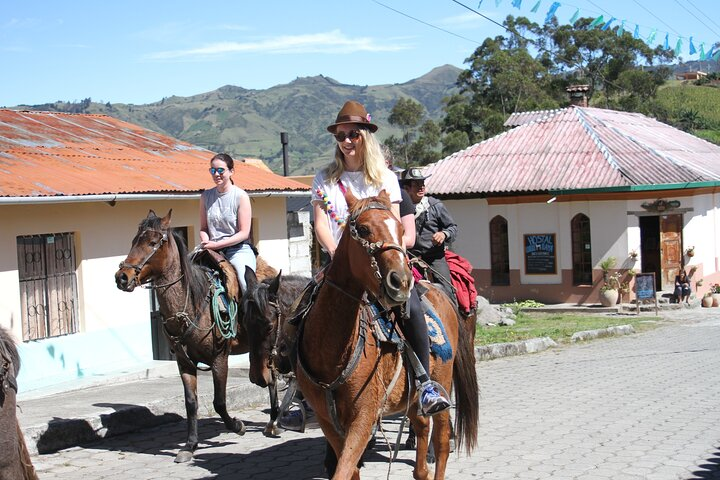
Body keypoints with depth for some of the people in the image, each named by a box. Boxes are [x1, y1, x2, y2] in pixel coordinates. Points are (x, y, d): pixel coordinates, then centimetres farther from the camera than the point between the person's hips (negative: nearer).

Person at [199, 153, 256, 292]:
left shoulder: (241, 196, -3)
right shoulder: (206, 196, 10)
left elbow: (244, 233, -8)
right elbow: (203, 228, 15)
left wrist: (216, 244, -15)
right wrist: (206, 243, -8)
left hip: (238, 249, -4)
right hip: (212, 251, 4)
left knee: (247, 285, -29)